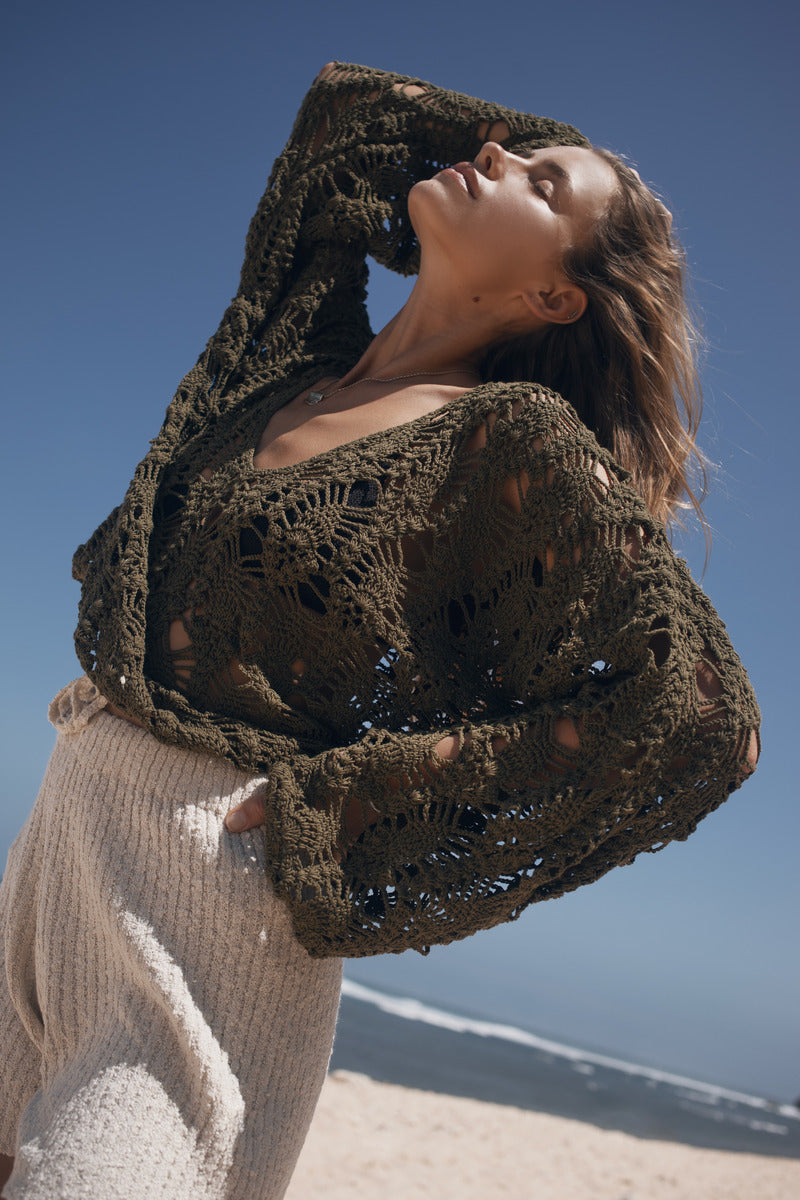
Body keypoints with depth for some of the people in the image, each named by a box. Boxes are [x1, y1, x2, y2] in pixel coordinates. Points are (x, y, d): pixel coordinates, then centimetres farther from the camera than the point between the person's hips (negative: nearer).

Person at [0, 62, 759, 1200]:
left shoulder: (512, 436, -8)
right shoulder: (297, 354, 11)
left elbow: (698, 716, -16)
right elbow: (339, 103, 27)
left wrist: (344, 807, -14)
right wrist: (571, 146, 23)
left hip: (215, 887, -6)